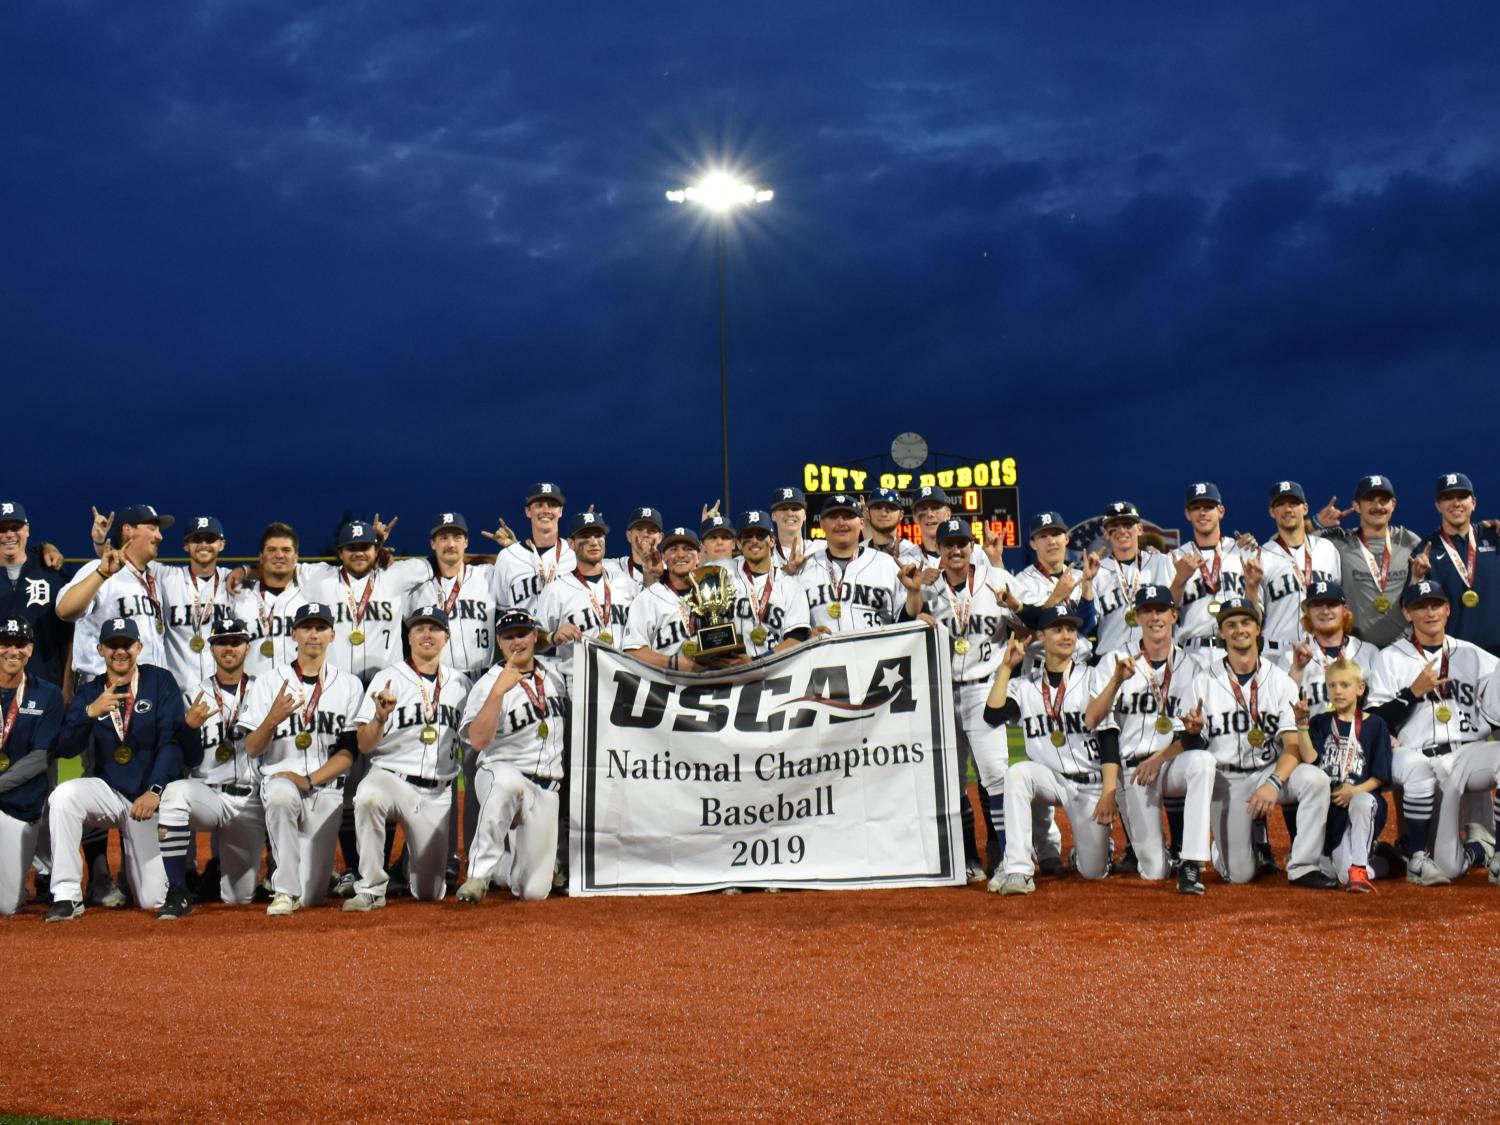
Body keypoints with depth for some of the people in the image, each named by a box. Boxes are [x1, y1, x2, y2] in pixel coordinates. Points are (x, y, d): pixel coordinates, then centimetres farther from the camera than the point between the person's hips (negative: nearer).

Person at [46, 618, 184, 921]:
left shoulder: (159, 682, -3)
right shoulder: (89, 693, 5)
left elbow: (172, 742, -10)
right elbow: (65, 749, -7)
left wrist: (154, 791, -23)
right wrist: (91, 712, -24)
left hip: (149, 798, -2)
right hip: (107, 791, 2)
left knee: (153, 900, -8)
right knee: (63, 795, -32)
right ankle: (67, 896, -24)